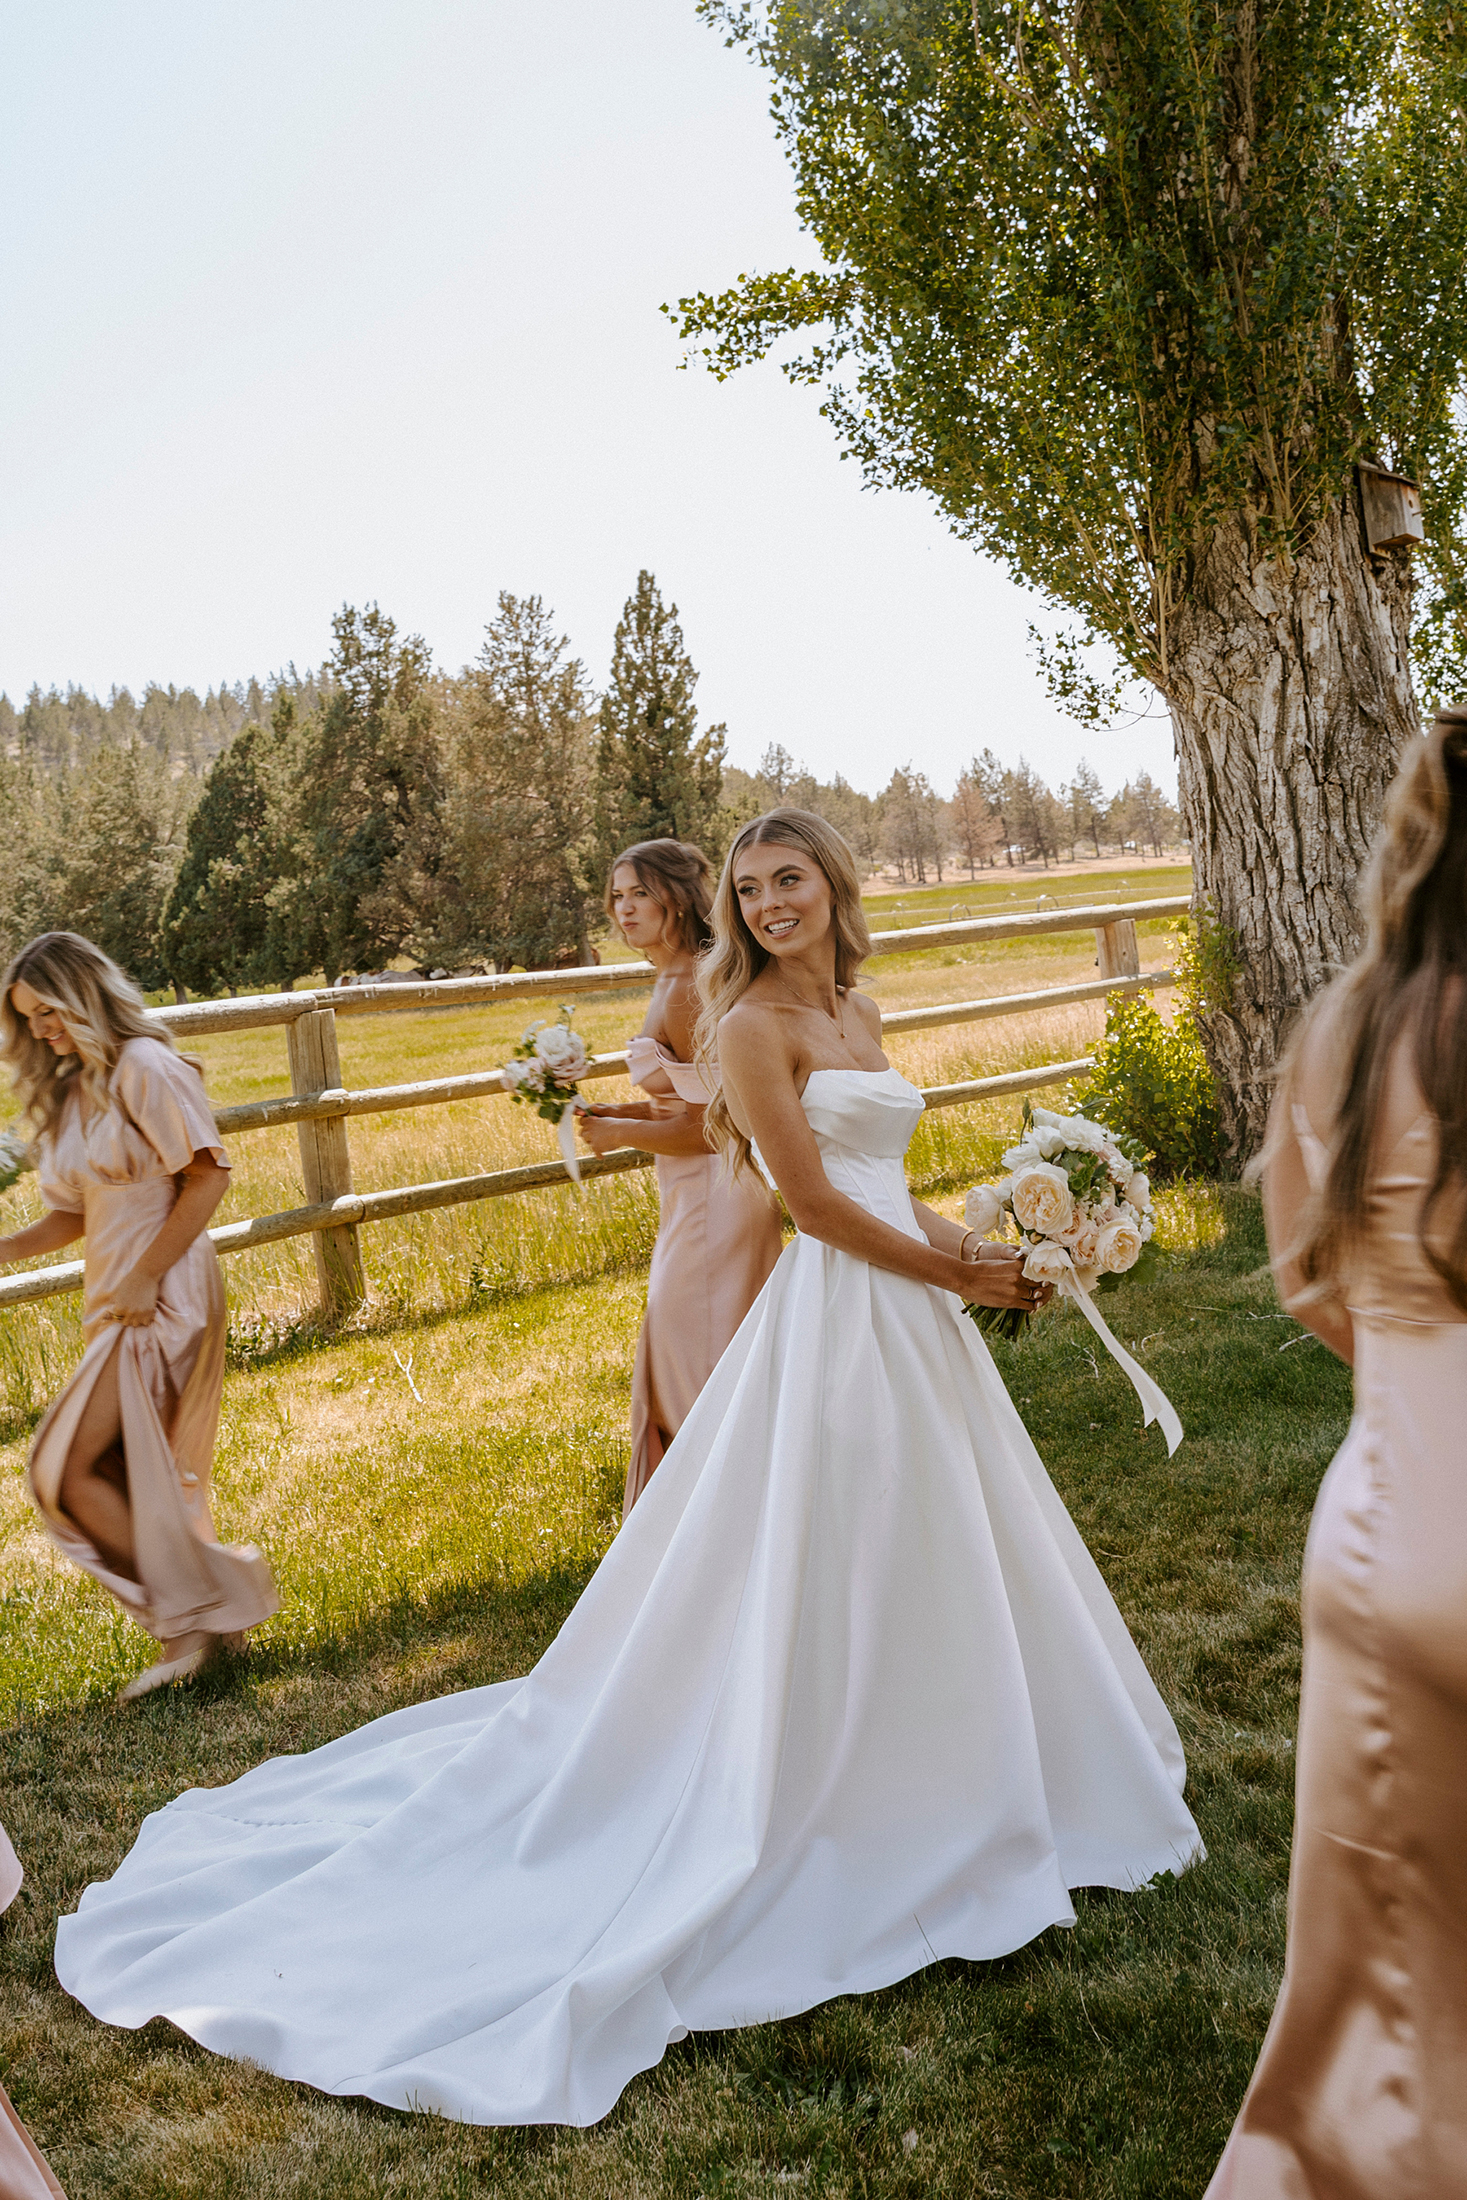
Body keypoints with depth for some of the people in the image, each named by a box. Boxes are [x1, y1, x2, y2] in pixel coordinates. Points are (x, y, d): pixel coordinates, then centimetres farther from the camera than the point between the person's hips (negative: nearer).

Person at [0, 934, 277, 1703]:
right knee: (138, 1480, 11)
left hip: (164, 1295, -9)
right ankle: (191, 1626, 22)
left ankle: (187, 1616, -3)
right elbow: (76, 1210, 14)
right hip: (116, 1299, 9)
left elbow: (208, 1174, -15)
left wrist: (144, 1279, -16)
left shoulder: (144, 1068, -11)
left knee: (68, 1467, -11)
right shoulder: (70, 1089, 16)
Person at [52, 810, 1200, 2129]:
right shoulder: (755, 1024, -12)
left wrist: (976, 1244, 4)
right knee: (827, 1568, -2)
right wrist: (955, 1274, -12)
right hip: (837, 1319, -9)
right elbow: (817, 1201, -17)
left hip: (912, 1306, 9)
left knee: (928, 1553, 18)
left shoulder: (856, 1011, 14)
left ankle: (937, 1797, 38)